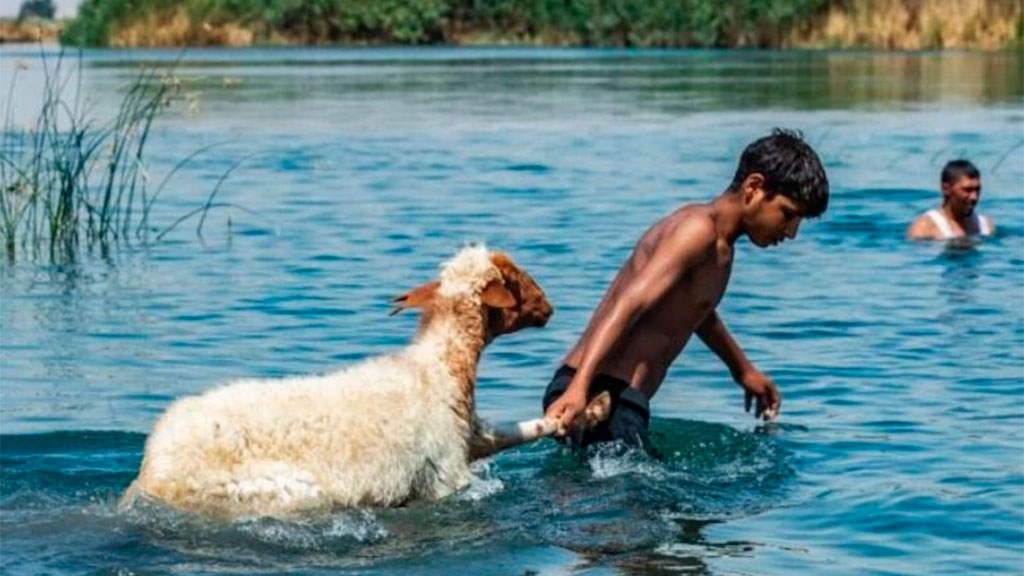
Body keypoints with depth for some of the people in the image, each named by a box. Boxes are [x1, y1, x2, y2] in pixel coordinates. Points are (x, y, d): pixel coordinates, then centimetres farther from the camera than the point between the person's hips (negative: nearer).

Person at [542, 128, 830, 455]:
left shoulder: (719, 247, 21)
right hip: (603, 395, -10)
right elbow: (630, 303, -23)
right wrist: (578, 389, -36)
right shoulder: (698, 229, -10)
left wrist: (742, 370, 59)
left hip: (616, 397, 10)